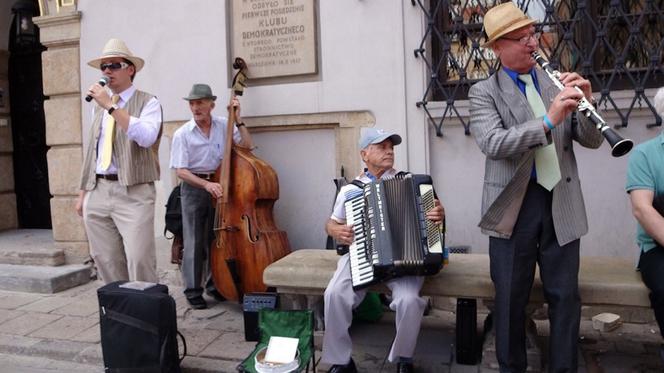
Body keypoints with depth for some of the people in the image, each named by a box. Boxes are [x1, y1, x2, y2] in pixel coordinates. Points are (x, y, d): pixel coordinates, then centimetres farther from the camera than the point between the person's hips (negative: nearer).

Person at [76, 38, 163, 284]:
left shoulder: (148, 102, -1)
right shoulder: (98, 107, 18)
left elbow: (146, 137, -20)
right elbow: (92, 151, 21)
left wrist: (111, 106, -18)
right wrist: (83, 194, 18)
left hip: (134, 193, -6)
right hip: (97, 192, 6)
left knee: (139, 261, -11)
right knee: (105, 261, 8)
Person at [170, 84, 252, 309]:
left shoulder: (224, 126, 0)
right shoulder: (183, 134, -8)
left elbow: (246, 145, -3)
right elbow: (180, 171, -10)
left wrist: (238, 119, -10)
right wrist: (206, 184, -23)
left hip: (218, 185, 3)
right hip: (193, 188, -3)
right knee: (194, 242, 1)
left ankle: (214, 285, 27)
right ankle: (193, 291, 12)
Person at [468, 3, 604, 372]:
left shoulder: (557, 82, 10)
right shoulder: (483, 92, -2)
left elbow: (592, 140, 5)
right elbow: (492, 143, -19)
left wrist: (586, 103, -13)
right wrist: (548, 121, -28)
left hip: (562, 205, 3)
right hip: (513, 206, -3)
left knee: (566, 297, 10)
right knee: (510, 299, 8)